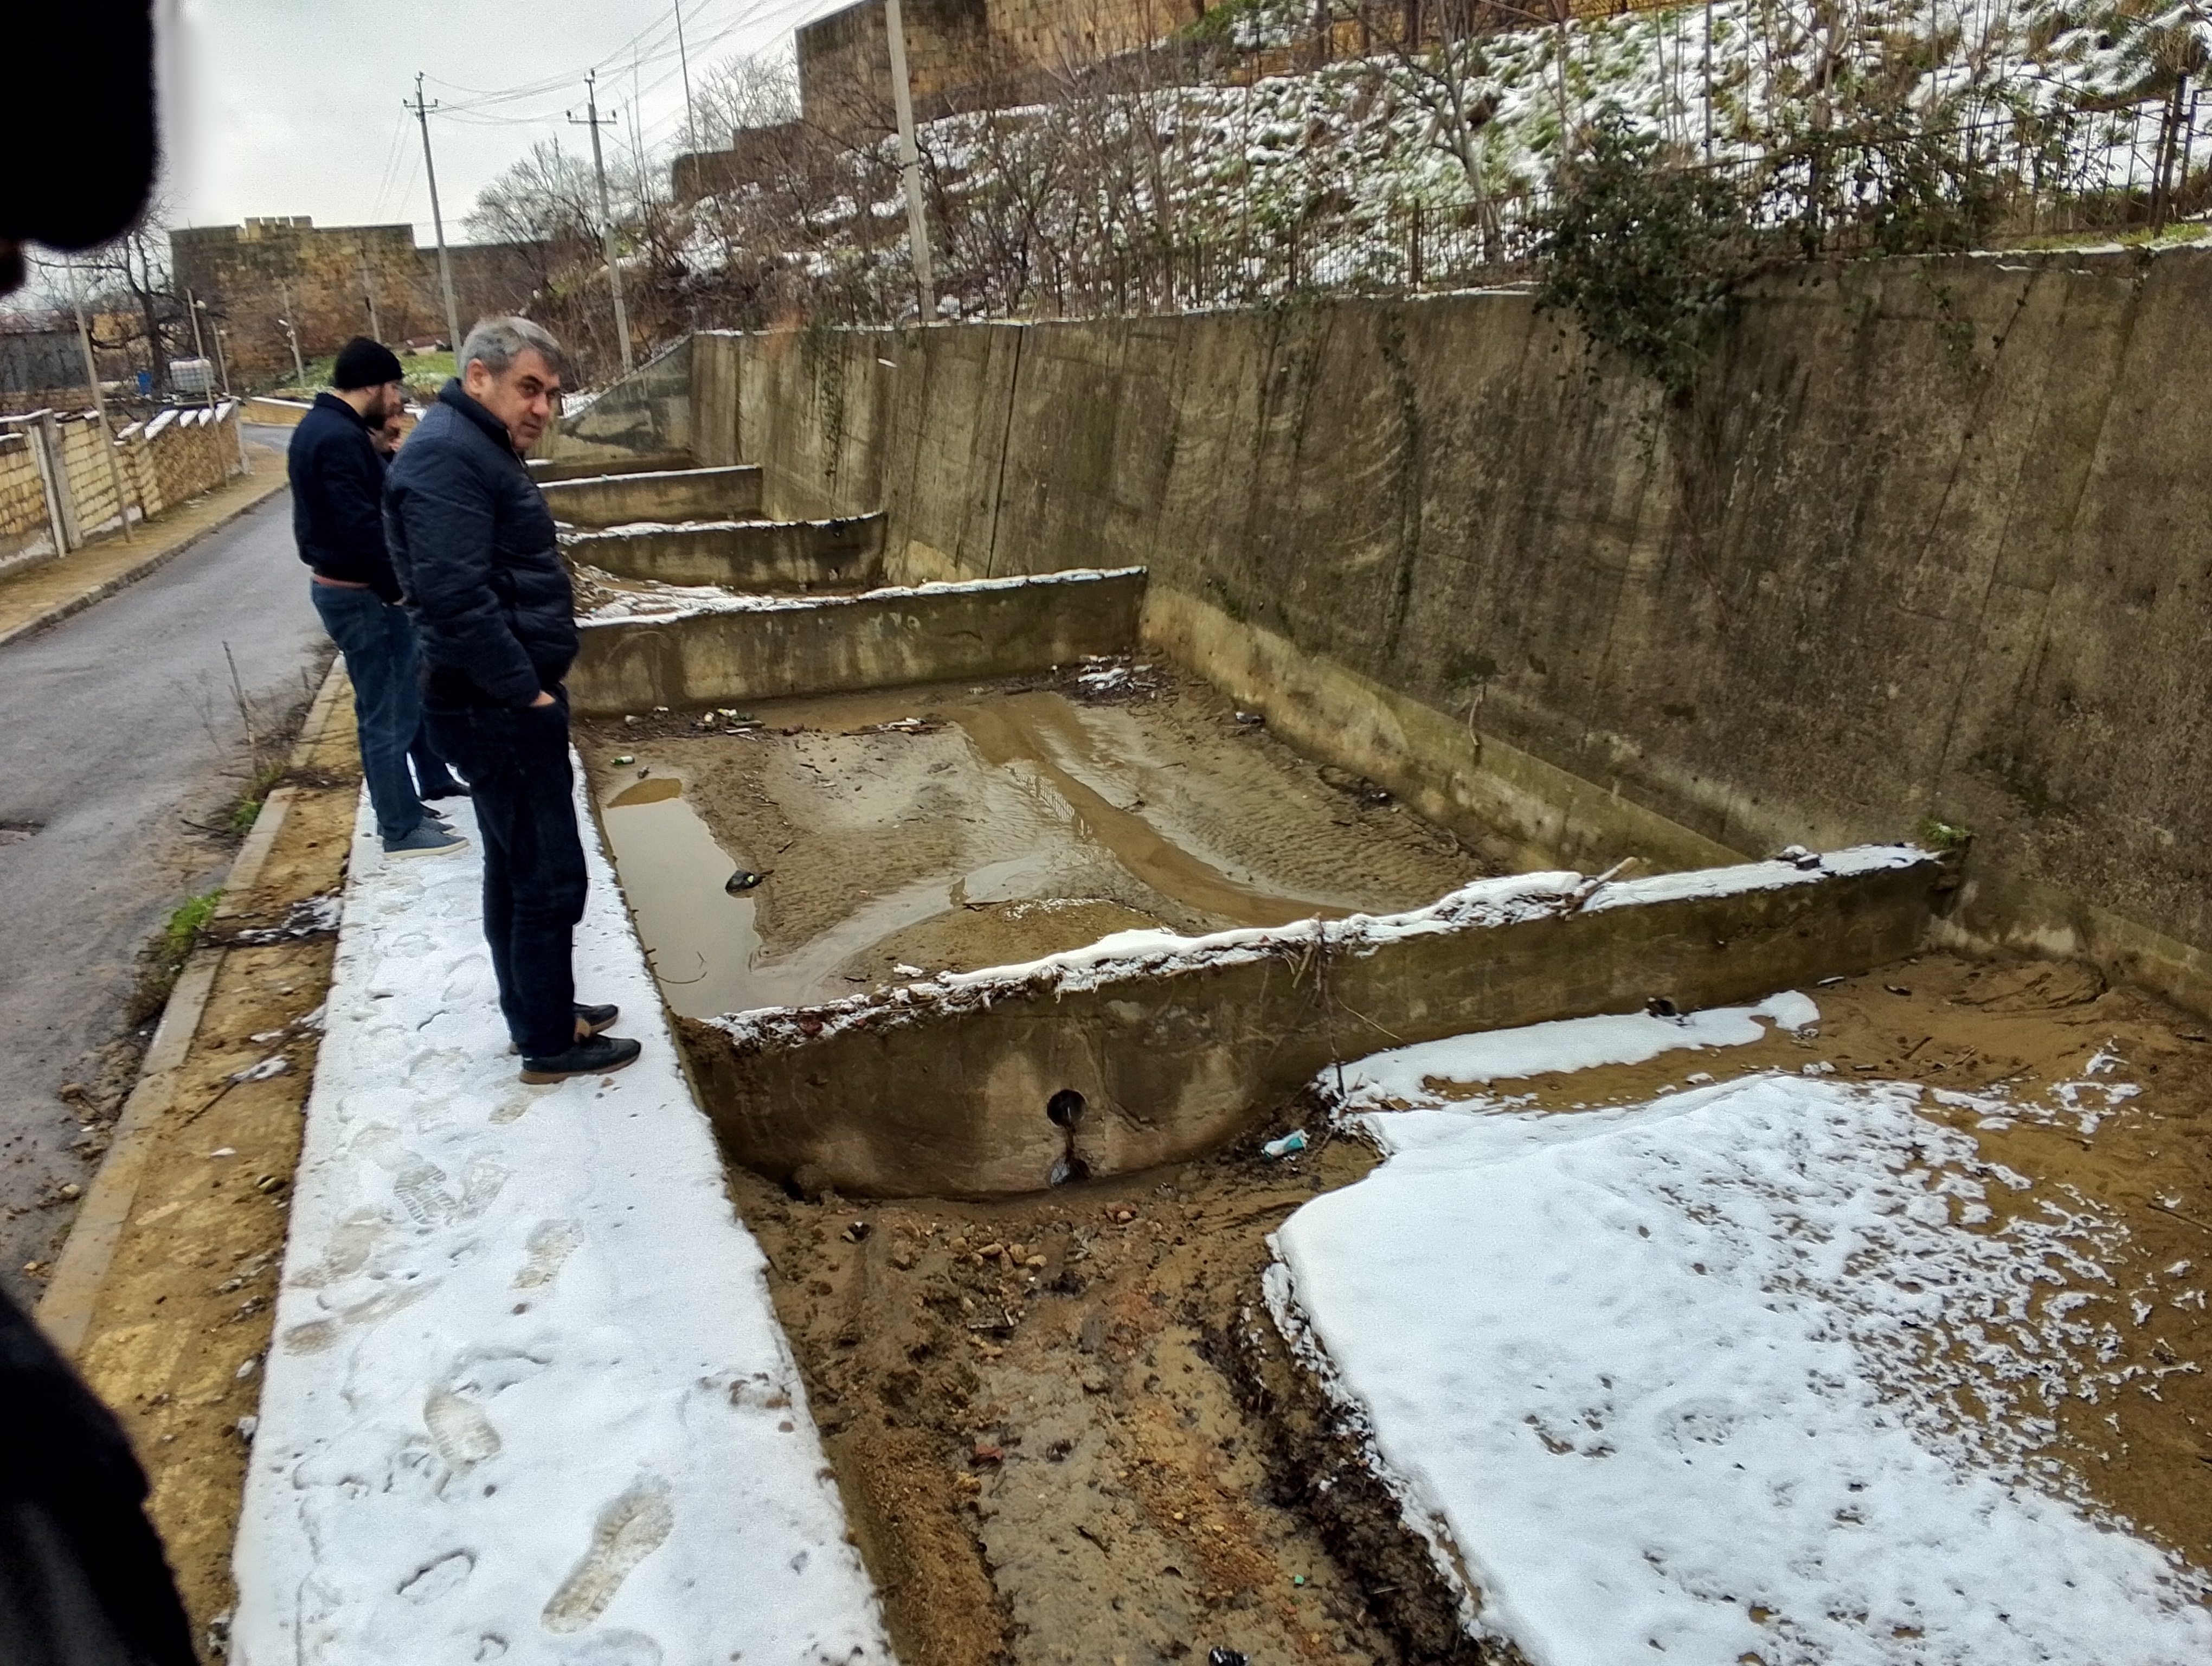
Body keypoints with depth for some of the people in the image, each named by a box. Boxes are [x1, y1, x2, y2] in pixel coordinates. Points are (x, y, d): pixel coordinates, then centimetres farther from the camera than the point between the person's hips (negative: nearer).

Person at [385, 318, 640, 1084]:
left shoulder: (482, 448, 16)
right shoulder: (446, 455, -18)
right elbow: (456, 597, -28)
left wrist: (531, 687, 14)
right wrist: (526, 691, -21)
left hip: (506, 702, 11)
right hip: (498, 710, -11)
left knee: (517, 867, 19)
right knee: (550, 876, -1)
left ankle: (538, 1012, 33)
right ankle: (550, 1043, 12)